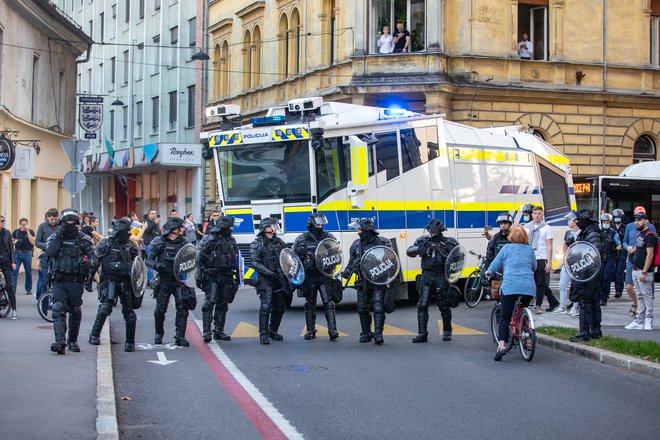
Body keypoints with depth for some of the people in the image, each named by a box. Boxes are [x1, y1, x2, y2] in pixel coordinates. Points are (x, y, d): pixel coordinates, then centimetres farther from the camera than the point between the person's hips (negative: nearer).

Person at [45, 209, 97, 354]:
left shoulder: (83, 239, 5)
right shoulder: (54, 238, 7)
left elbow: (94, 257, -2)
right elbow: (49, 253, -11)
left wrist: (89, 262, -25)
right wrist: (58, 236, -13)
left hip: (76, 281, 0)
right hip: (59, 281, 0)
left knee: (75, 312, 8)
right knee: (58, 310, -15)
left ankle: (73, 341, 23)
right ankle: (60, 342, -22)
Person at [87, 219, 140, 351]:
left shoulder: (129, 246, 6)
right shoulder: (105, 244, -3)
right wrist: (89, 280, -2)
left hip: (125, 282, 3)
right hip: (109, 282, -3)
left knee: (129, 311, 1)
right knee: (105, 308, -16)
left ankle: (130, 342, 10)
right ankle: (94, 335, 1)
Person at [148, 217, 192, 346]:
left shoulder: (184, 242, 6)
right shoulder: (159, 242, -4)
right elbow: (149, 260, -3)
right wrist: (156, 265, -23)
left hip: (179, 280, 2)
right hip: (163, 280, -2)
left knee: (182, 307, -9)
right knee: (160, 309, 5)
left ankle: (180, 337, -4)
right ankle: (158, 334, 27)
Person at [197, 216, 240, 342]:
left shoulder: (231, 241, 14)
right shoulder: (211, 240, -8)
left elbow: (236, 261, 21)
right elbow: (200, 258, -10)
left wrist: (237, 277, 19)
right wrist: (199, 275, -15)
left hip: (226, 278, 7)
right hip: (212, 277, -7)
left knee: (222, 304, 10)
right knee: (209, 303, -12)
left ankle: (219, 331, 17)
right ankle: (206, 332, -13)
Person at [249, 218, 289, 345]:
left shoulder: (279, 242, 14)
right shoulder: (257, 244, -4)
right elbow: (255, 263, -12)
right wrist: (270, 273, -19)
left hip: (280, 279, 6)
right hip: (265, 280, -6)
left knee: (280, 307, 11)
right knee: (266, 306, -15)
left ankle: (273, 331, 27)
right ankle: (263, 334, -11)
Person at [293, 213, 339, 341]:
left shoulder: (328, 237, 7)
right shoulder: (302, 239, 3)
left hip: (324, 275, 0)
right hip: (309, 276, 0)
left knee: (329, 303, -8)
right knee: (310, 304, 9)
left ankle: (332, 330, -9)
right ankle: (310, 330, 18)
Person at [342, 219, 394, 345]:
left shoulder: (382, 242, -4)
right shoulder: (356, 245, 10)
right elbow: (352, 262, 16)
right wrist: (347, 272, 0)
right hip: (363, 282, 5)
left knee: (378, 308, -10)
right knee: (362, 309, 8)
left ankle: (378, 334, -7)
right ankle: (366, 333, 22)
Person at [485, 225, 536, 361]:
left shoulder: (507, 248, 8)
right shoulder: (530, 250, 15)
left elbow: (496, 264, 11)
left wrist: (489, 273, 31)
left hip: (510, 285, -3)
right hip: (528, 286, 3)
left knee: (504, 317, -2)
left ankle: (501, 344, -19)